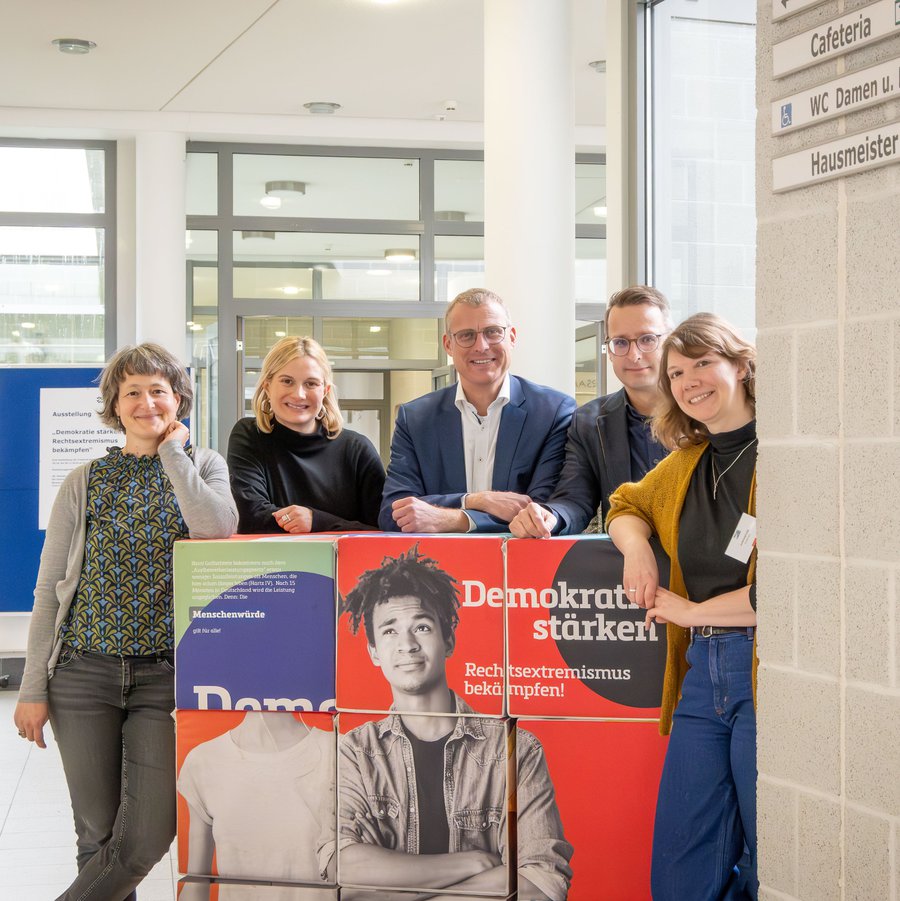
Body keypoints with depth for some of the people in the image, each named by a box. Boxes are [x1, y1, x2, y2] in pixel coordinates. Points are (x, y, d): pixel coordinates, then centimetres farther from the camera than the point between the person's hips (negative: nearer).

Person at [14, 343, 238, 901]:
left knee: (148, 838, -8)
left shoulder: (205, 466, 5)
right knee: (99, 833, 6)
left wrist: (173, 450, -8)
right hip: (86, 671, 1)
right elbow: (50, 589, 6)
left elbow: (218, 529, -18)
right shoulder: (86, 481, 7)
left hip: (168, 673, -1)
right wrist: (34, 688, 1)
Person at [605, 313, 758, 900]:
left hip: (760, 674, -7)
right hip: (701, 673, 7)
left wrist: (692, 611, -5)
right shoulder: (685, 462, 16)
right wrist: (637, 547, 8)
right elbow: (627, 505, 32)